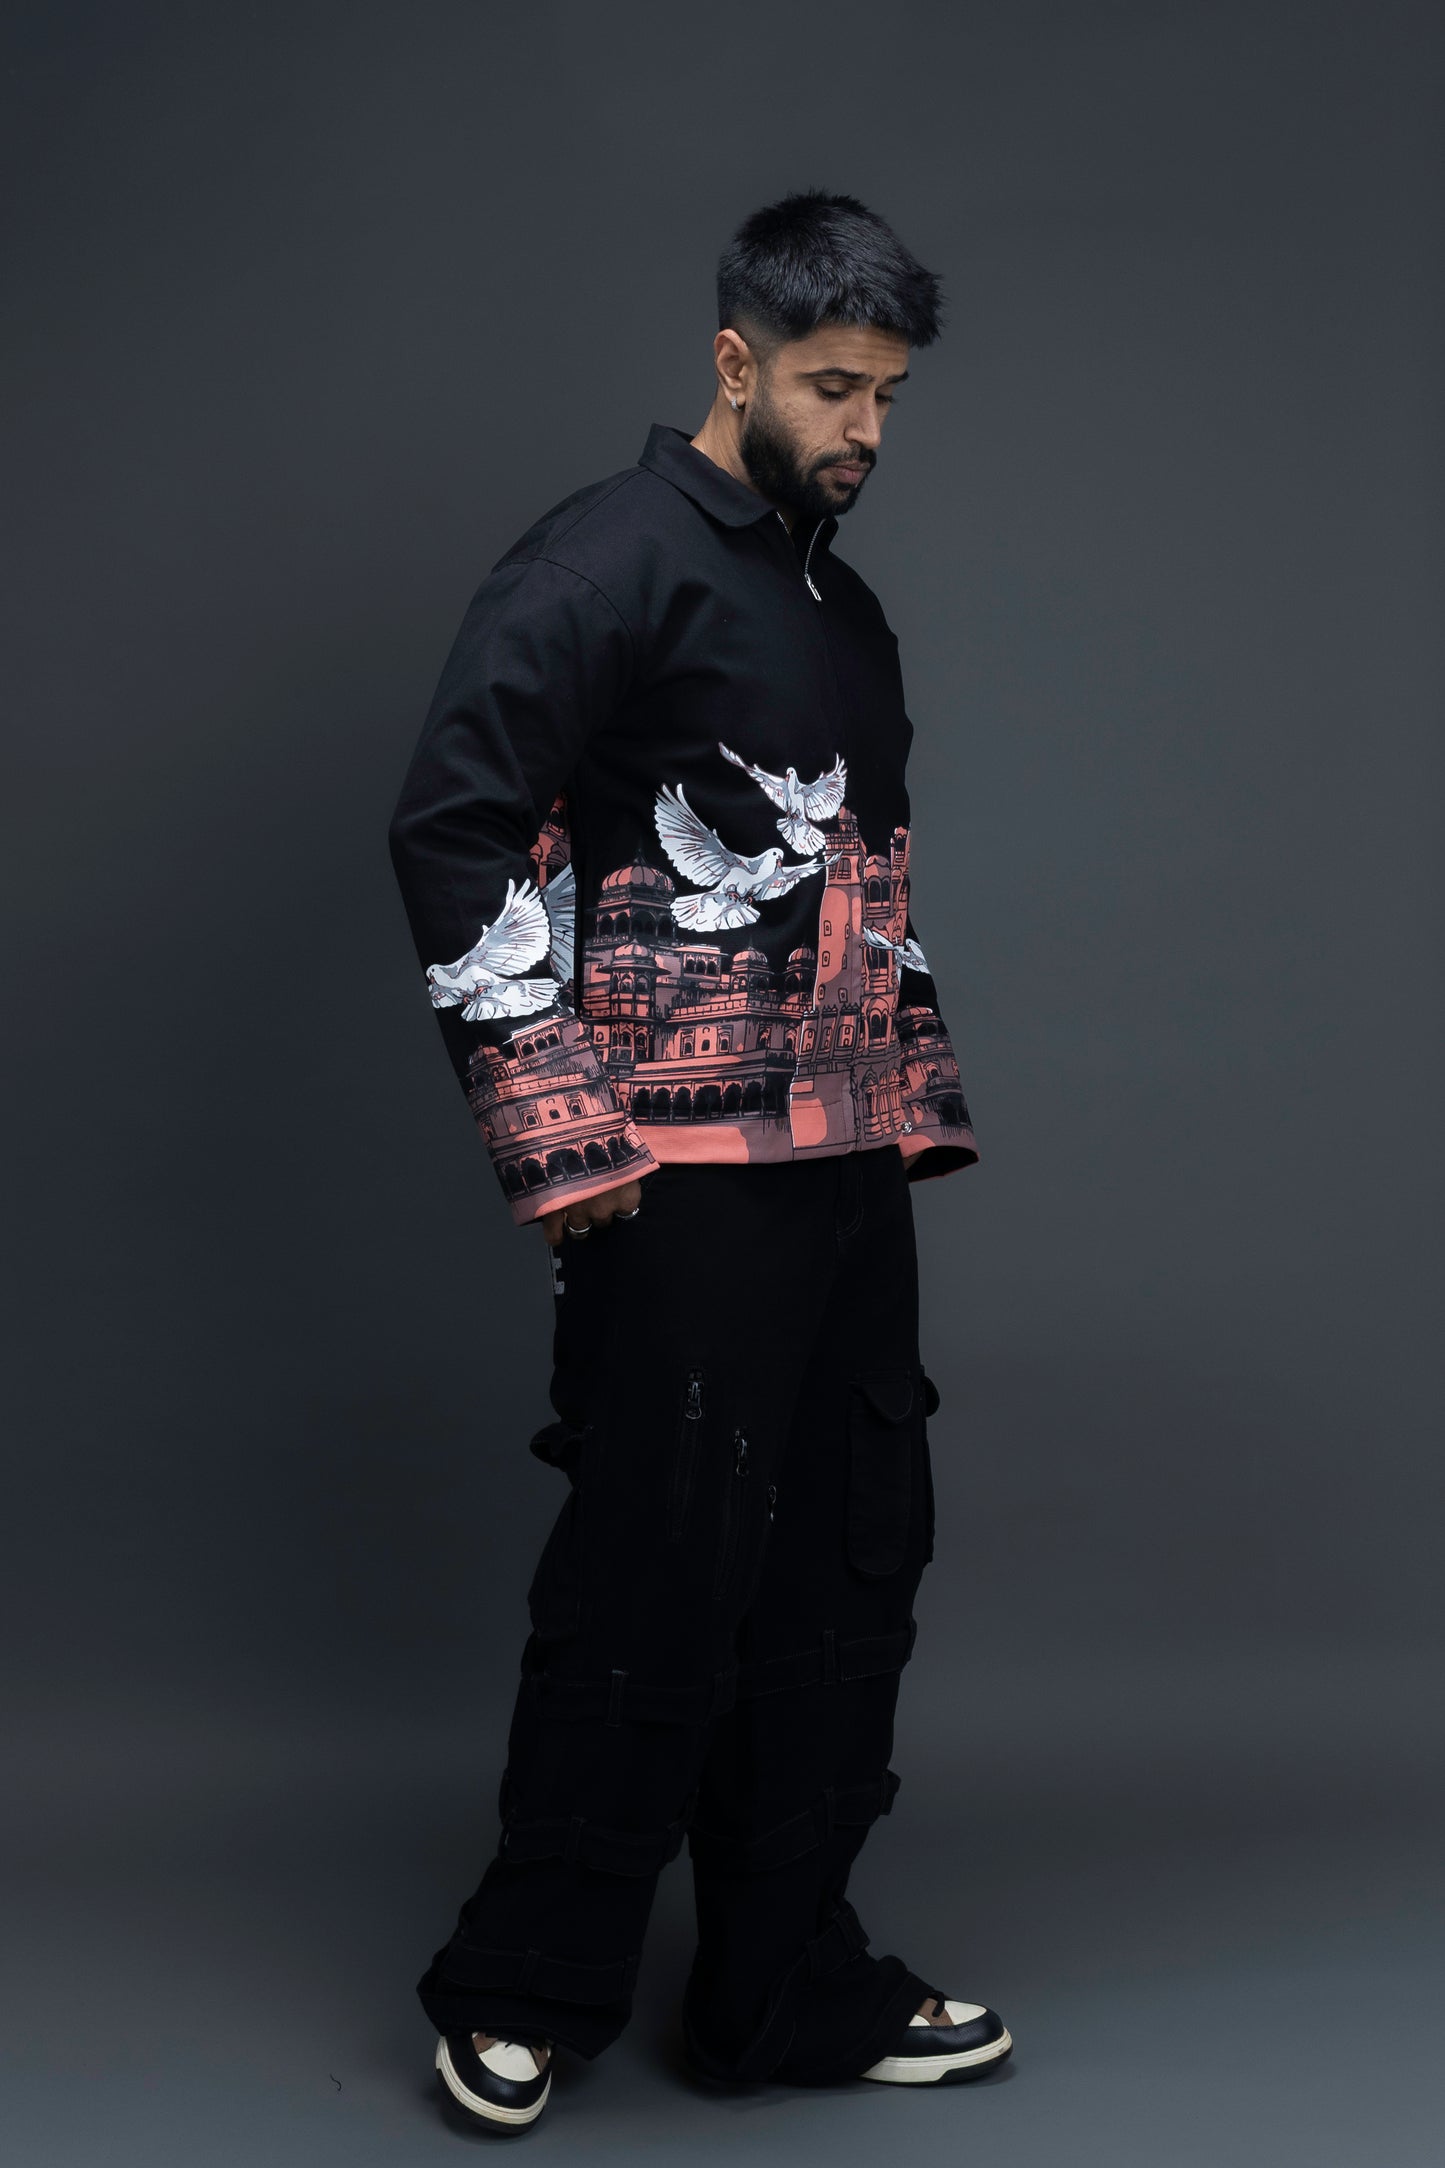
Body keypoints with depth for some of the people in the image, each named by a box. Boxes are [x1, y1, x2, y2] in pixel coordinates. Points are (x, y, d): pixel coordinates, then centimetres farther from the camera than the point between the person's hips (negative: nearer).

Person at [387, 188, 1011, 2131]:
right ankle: (523, 1995, 16)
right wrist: (559, 1130, -16)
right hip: (681, 1184, -8)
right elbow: (453, 827, -14)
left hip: (847, 1173, 8)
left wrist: (917, 1105, 17)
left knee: (849, 1575, 11)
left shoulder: (845, 610, 20)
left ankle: (789, 1989, 25)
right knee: (655, 1589, -3)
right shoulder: (611, 563, -7)